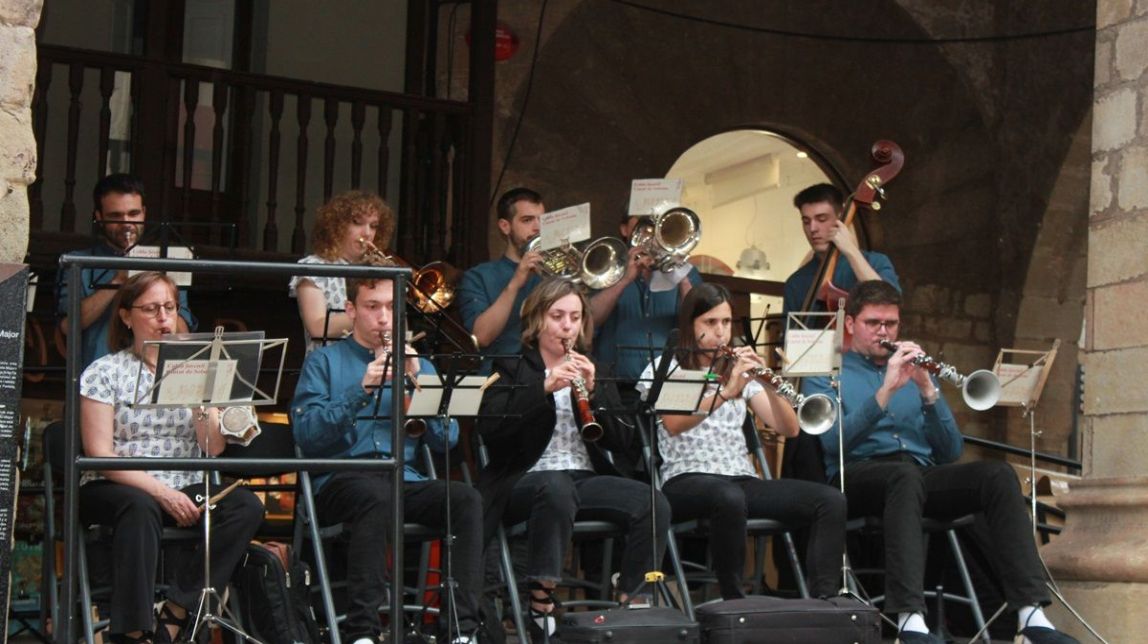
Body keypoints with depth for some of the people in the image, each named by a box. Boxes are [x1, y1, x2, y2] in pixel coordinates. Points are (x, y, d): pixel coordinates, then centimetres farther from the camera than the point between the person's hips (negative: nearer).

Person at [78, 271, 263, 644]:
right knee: (141, 507, -38)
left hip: (184, 491, 4)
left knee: (246, 507, -25)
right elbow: (100, 455, -8)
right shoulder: (104, 372, 2)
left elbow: (214, 449, 1)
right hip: (114, 489, -4)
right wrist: (162, 492, -19)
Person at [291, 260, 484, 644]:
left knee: (467, 499, -27)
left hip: (406, 479, 3)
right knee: (377, 495, -38)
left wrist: (417, 379, -4)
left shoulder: (416, 364, 21)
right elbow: (306, 436, -5)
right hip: (341, 479, -3)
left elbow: (446, 440, 8)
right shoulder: (324, 362, 12)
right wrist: (361, 389, -13)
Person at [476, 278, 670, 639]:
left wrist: (593, 390, -7)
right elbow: (489, 429, -10)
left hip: (586, 479, 4)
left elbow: (621, 440, 8)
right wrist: (544, 387, -19)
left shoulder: (593, 369, 20)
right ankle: (541, 603, -31)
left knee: (654, 505, -24)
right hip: (528, 480, -4)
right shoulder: (511, 369, 9)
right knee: (557, 488, -40)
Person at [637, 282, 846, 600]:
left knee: (831, 501, -19)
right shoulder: (662, 370, 8)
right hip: (688, 481, -5)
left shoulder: (740, 371, 22)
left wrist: (769, 386, -9)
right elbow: (673, 425, -14)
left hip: (743, 480, 5)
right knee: (729, 497, -41)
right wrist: (726, 392, -25)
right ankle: (734, 601, -31)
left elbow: (788, 428, 9)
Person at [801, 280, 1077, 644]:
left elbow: (950, 453, 13)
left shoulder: (915, 372, 25)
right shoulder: (825, 374, 13)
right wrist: (886, 390, -17)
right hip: (859, 475, -4)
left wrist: (929, 393, -3)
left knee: (998, 474, -24)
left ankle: (1030, 614, -35)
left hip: (923, 475, 4)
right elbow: (833, 441, -8)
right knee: (906, 474, -39)